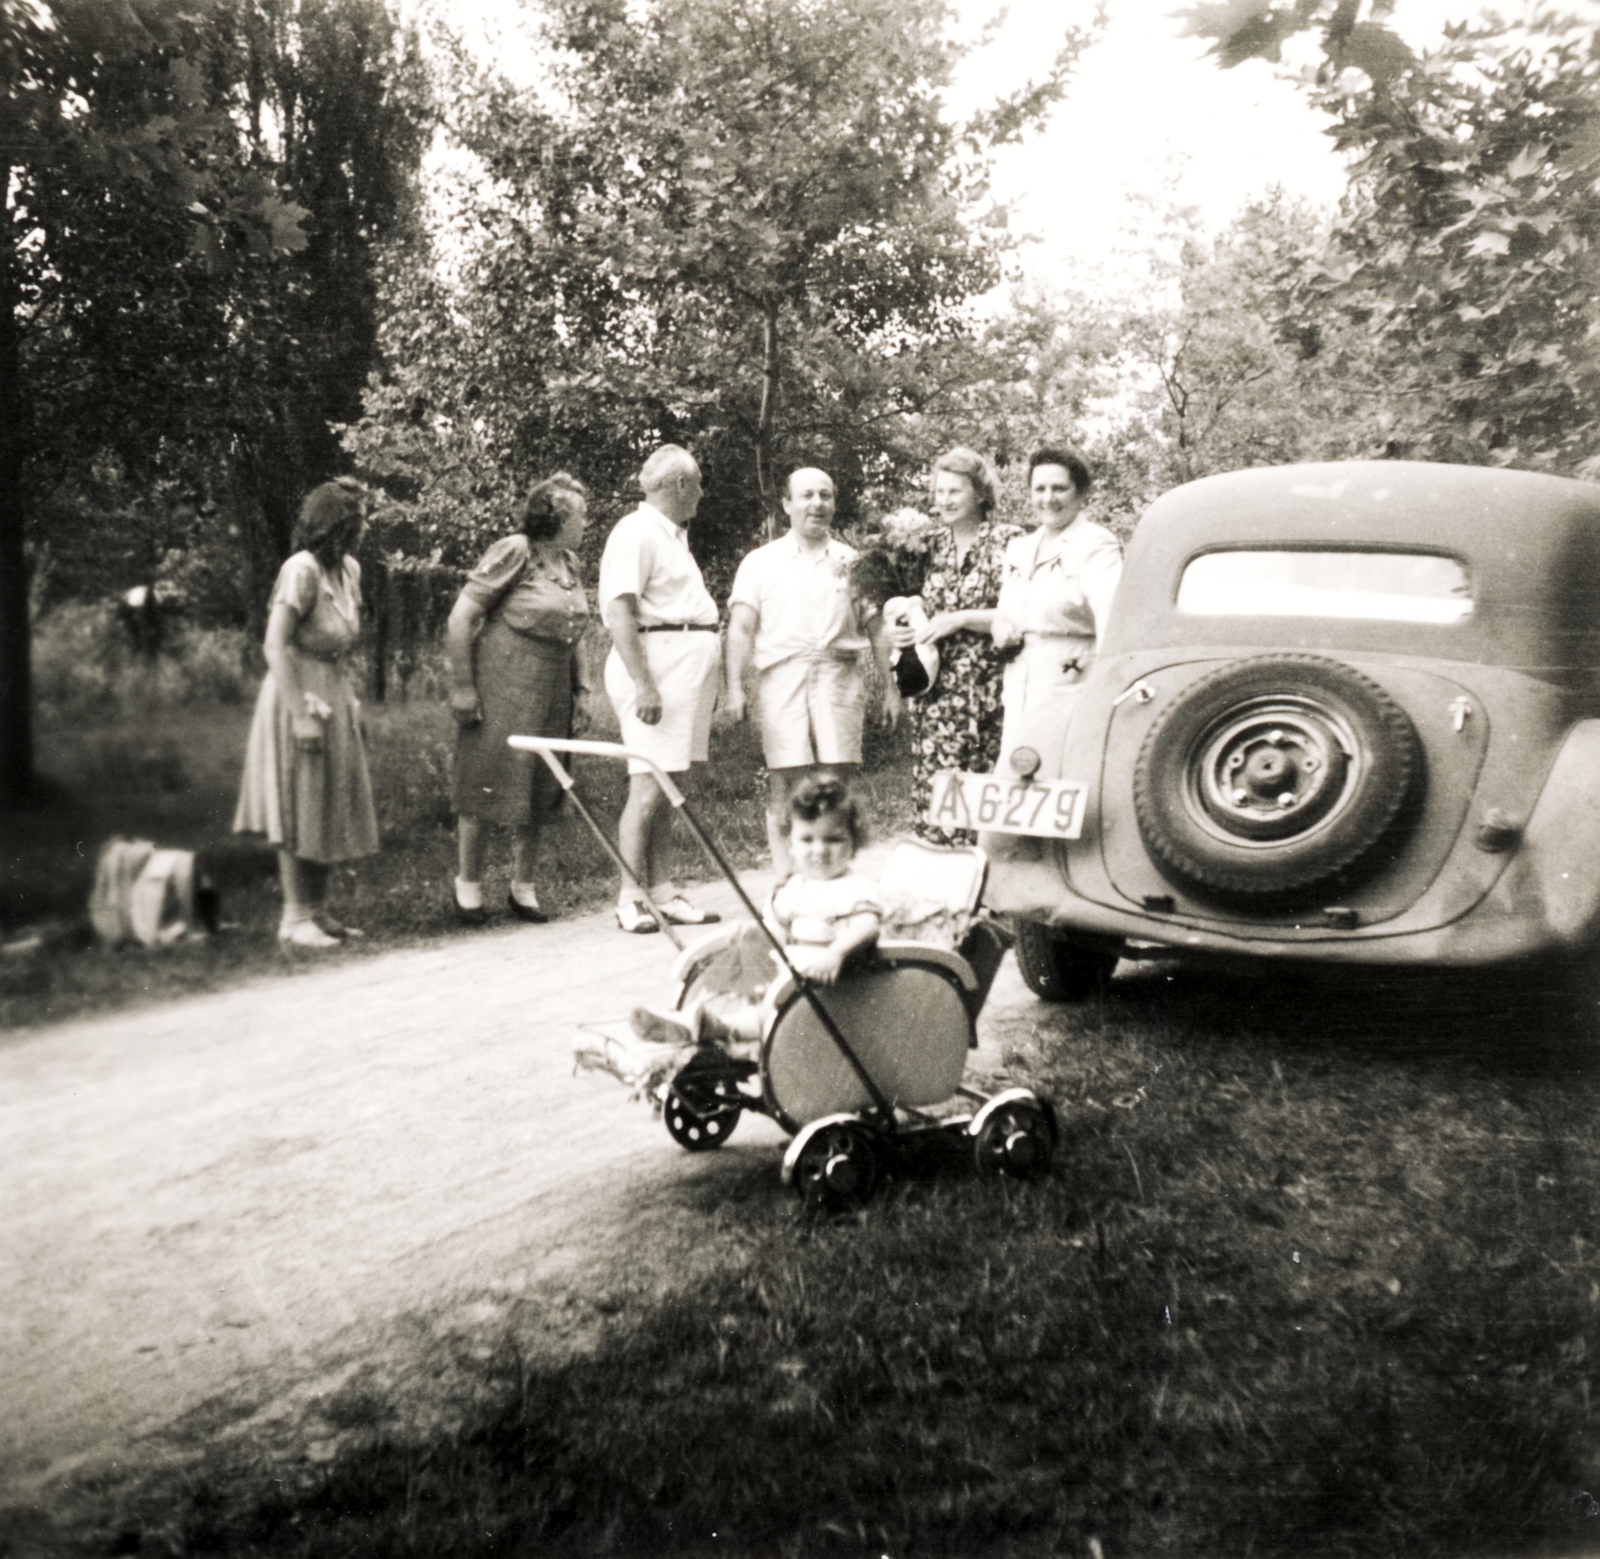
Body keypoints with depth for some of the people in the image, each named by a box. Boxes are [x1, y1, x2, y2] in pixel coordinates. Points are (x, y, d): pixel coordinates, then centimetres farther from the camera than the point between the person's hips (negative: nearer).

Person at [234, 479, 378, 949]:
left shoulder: (349, 569, 8)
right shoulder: (301, 571, -17)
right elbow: (275, 647, -21)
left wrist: (349, 697, 12)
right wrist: (302, 713, -24)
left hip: (334, 698, 8)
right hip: (299, 697, -8)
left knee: (328, 809, 13)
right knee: (298, 810, -1)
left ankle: (317, 912, 23)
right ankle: (295, 919, 8)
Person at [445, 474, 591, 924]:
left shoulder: (570, 562, 11)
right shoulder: (513, 553, -11)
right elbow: (461, 618, -12)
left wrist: (577, 686, 16)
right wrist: (461, 686, -15)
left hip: (550, 693, 7)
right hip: (501, 685, -7)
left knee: (539, 789, 9)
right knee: (485, 783, 0)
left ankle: (523, 887, 21)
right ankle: (468, 884, 15)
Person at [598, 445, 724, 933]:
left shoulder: (673, 535, 23)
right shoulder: (636, 532, -9)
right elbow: (619, 611, -17)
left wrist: (705, 679, 22)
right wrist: (643, 683, -24)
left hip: (686, 667, 9)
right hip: (657, 660, -9)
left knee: (666, 784, 8)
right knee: (648, 785, -10)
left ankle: (660, 889, 11)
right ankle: (629, 897, -6)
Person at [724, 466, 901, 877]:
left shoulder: (852, 561, 17)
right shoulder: (760, 562, 12)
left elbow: (877, 628, 17)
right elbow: (741, 627, 5)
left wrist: (890, 686, 11)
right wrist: (735, 686, -7)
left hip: (839, 675, 1)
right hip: (781, 676, -1)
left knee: (835, 774, -5)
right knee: (786, 776, -6)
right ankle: (786, 878, 0)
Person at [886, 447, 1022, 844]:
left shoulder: (1008, 542, 0)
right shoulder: (932, 547, 15)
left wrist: (959, 620, -14)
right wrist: (899, 629, 2)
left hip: (987, 691, -4)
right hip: (936, 692, 4)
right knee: (933, 794, 0)